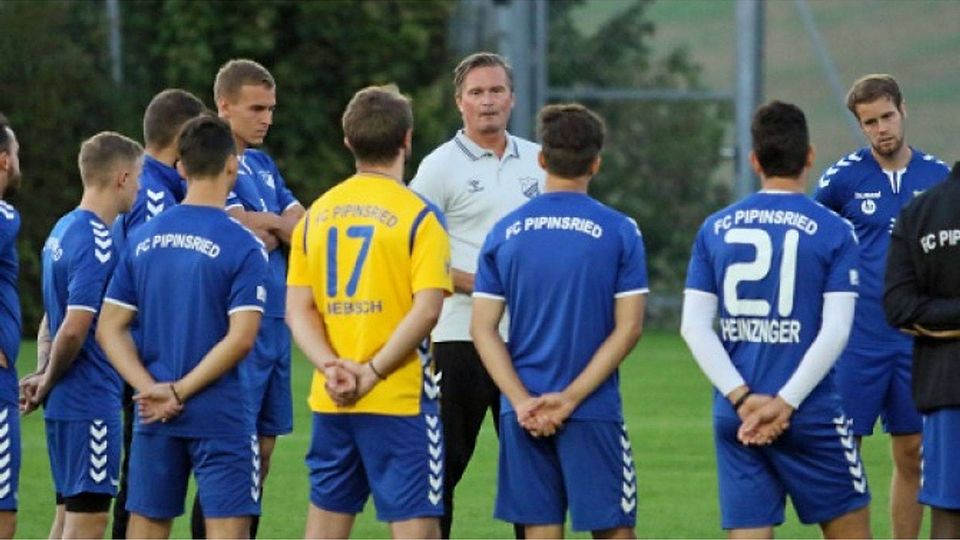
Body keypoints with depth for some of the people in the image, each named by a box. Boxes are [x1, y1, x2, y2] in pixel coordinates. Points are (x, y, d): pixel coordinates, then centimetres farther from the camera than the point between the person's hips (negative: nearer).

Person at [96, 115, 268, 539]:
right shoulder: (243, 245, -10)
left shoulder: (143, 239, 6)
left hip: (155, 418, 5)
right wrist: (180, 392, -12)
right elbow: (240, 338, -17)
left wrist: (150, 389, -4)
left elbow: (110, 328, 4)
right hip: (220, 416, -5)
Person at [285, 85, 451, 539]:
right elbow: (426, 309, -16)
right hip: (400, 399, -5)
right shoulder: (417, 215, -7)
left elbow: (298, 308, 4)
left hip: (329, 400, 5)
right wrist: (374, 372, -14)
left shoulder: (317, 213, 9)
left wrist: (331, 365, -7)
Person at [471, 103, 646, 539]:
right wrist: (571, 398, -9)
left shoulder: (505, 232, 4)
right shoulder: (618, 231, -4)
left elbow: (483, 328, 0)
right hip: (593, 413, -3)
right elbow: (628, 327, -8)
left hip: (522, 411, 3)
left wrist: (523, 401, -6)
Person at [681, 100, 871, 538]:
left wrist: (742, 398, -5)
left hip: (736, 419, 3)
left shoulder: (715, 229, 6)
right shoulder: (832, 231, -3)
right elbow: (835, 331, -11)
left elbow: (694, 326, 0)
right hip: (810, 419, -3)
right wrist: (785, 403, -10)